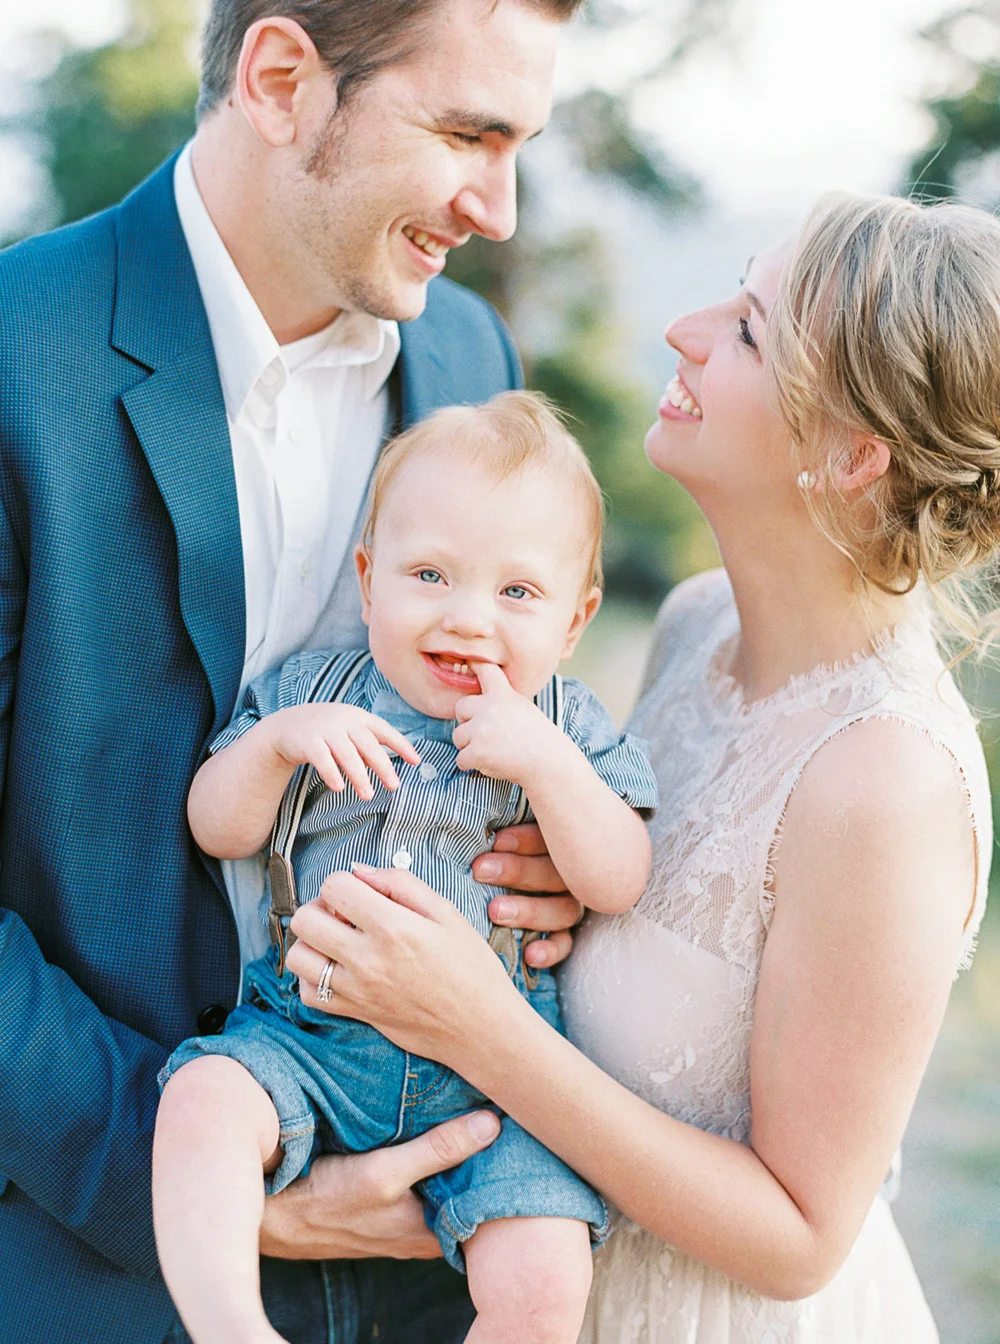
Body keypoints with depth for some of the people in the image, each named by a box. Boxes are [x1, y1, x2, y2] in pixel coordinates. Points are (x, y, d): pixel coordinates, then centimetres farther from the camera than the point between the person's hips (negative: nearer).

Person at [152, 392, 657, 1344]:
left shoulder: (570, 730, 3)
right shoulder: (307, 690, 6)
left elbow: (621, 886, -6)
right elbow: (216, 831, 4)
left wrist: (546, 763, -19)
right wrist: (278, 740, -15)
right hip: (308, 1037, 1)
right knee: (201, 1099, -30)